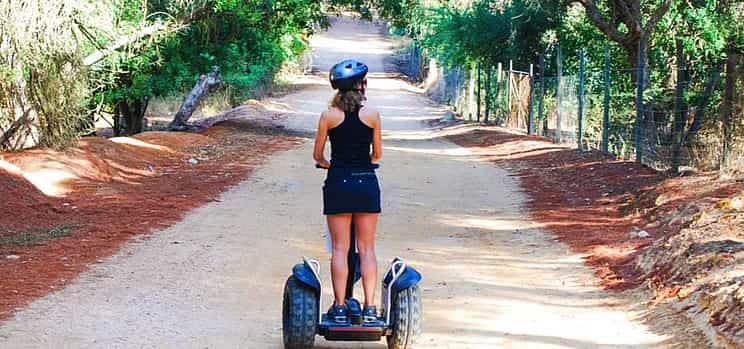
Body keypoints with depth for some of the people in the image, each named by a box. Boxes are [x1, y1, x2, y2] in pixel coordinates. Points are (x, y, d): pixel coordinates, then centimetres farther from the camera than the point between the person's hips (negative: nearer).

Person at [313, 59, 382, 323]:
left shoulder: (329, 116, -3)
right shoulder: (372, 115, -2)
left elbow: (317, 155, 4)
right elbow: (377, 154, 7)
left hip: (338, 183, 0)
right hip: (366, 183, 1)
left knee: (340, 248, 3)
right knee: (366, 248, 5)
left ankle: (339, 307, 1)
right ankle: (369, 307, 2)